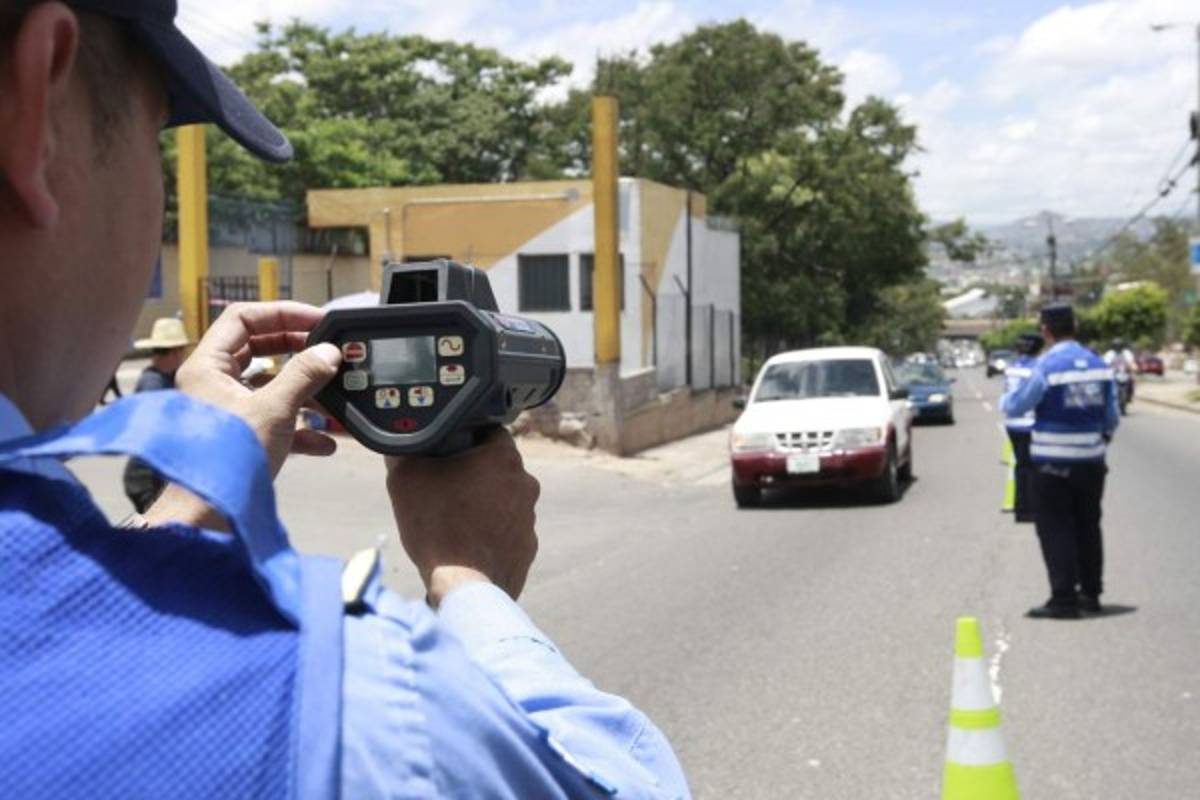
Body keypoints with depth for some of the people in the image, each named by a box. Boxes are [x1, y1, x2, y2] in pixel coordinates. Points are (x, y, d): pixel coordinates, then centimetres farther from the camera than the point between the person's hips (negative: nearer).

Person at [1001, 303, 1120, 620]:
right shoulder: (1098, 364, 3)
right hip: (1091, 460, 6)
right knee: (1088, 528, 17)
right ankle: (1090, 592, 26)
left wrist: (1005, 398, 15)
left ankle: (1064, 598, -1)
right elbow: (1112, 417, 9)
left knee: (1056, 530, 1)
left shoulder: (1047, 366, -15)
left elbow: (1015, 406, -8)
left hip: (1053, 463, -6)